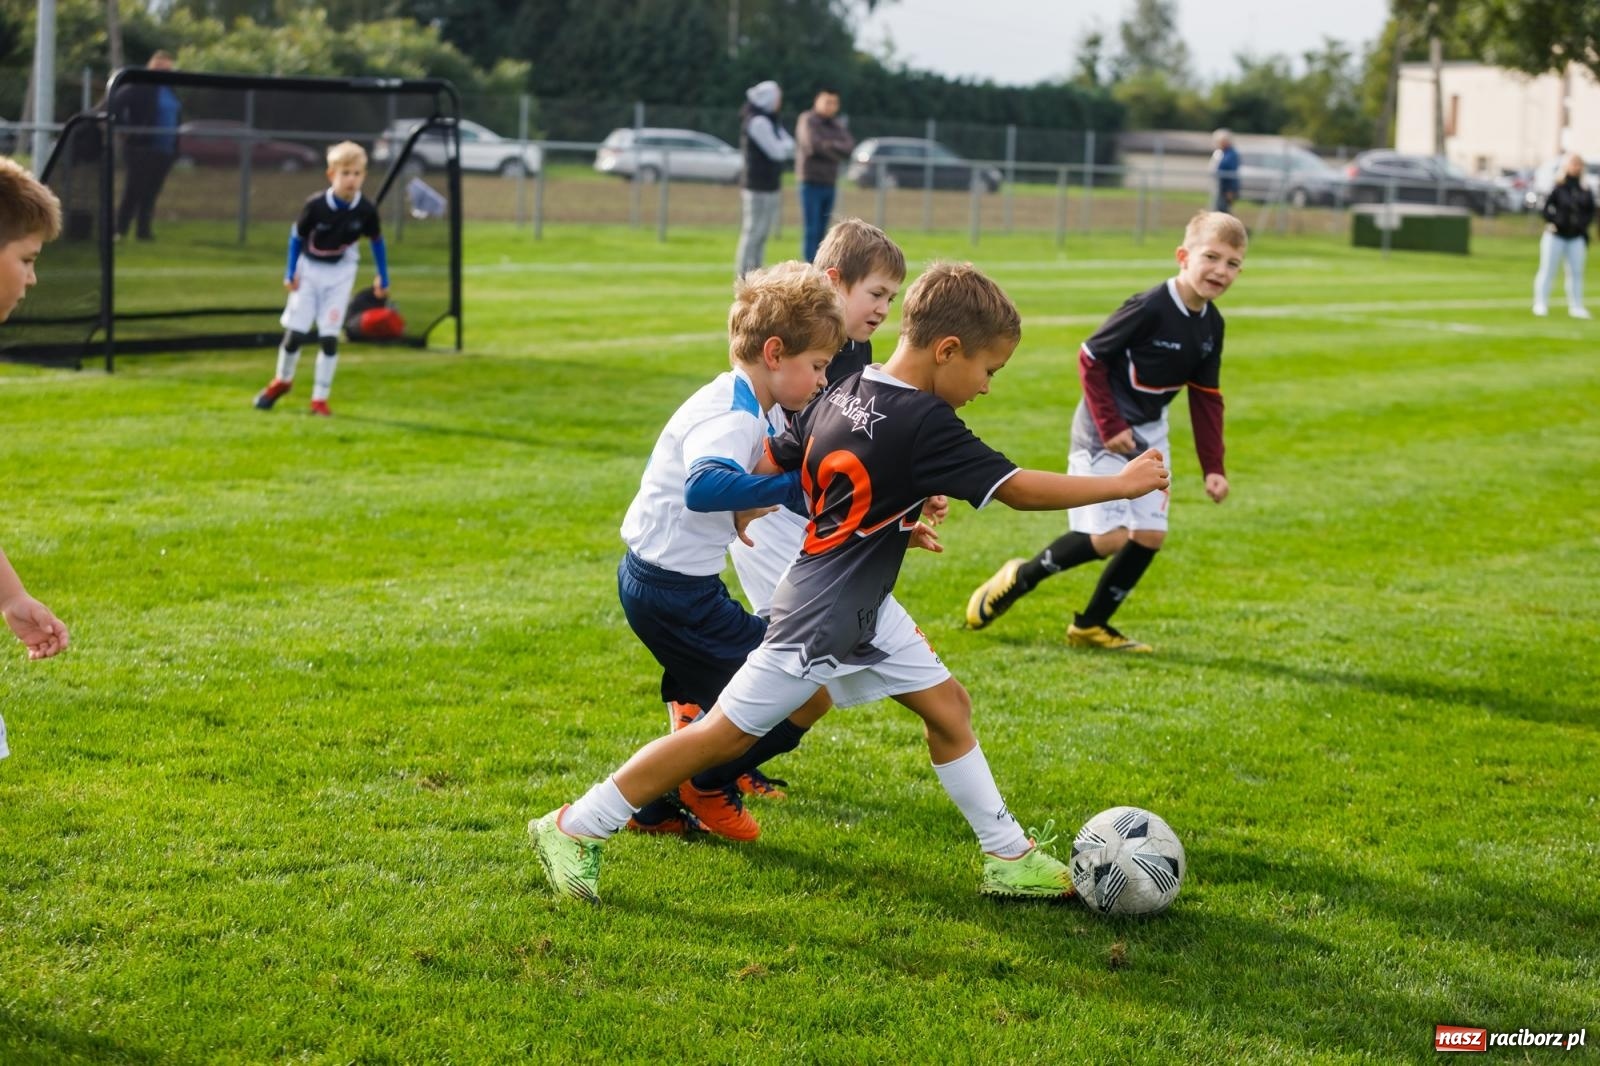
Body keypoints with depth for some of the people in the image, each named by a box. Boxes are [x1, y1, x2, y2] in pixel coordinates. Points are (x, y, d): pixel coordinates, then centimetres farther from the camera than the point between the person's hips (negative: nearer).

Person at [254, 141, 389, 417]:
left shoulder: (366, 210, -16)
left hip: (340, 274, 1)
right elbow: (297, 235, -6)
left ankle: (320, 398, 7)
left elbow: (377, 241, 1)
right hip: (309, 270, -1)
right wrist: (290, 273, -6)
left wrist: (383, 278, 7)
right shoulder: (315, 205, -21)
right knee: (294, 333, 2)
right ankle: (282, 381, 29)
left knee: (329, 337, -4)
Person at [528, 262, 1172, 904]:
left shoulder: (844, 394, 1)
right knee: (725, 734, -2)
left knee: (947, 706, 12)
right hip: (821, 621, -10)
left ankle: (1009, 857, 20)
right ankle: (574, 829, 6)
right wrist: (1120, 485, -13)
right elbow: (1019, 489, -21)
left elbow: (767, 465, 6)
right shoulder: (924, 424, -22)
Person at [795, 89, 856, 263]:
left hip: (830, 183, 6)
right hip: (812, 183, -6)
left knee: (822, 231, 7)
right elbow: (813, 145, -19)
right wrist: (837, 148, -8)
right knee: (811, 230, -10)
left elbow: (850, 146, 1)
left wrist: (829, 146, -16)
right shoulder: (807, 120, -5)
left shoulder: (837, 124, 14)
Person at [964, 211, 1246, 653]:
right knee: (1107, 537, -13)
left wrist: (1213, 468, 4)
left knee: (1150, 535, 1)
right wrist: (1111, 428, -18)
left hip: (1149, 434, 8)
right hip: (1103, 430, -8)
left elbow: (1206, 399, 9)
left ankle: (1090, 626, 14)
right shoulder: (1149, 308, -23)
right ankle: (1019, 578, 9)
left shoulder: (1211, 325, 0)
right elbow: (1090, 358, -17)